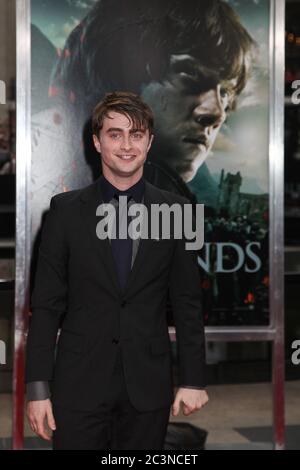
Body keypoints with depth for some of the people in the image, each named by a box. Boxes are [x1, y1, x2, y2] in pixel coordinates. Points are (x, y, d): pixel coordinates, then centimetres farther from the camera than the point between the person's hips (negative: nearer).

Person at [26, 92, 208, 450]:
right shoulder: (66, 209, 0)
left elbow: (187, 302, 5)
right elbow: (46, 304, 0)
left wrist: (193, 380, 2)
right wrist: (38, 387, -4)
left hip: (149, 383, 1)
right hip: (79, 381, -1)